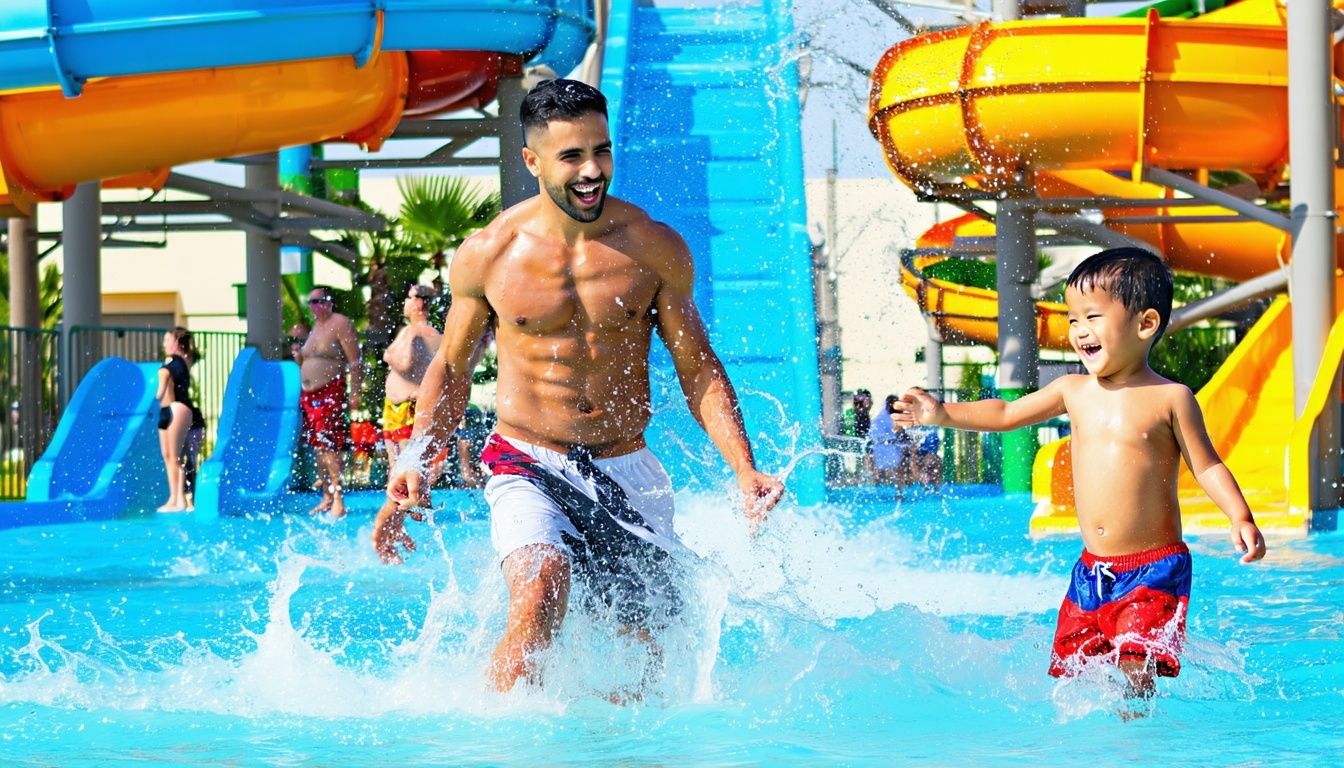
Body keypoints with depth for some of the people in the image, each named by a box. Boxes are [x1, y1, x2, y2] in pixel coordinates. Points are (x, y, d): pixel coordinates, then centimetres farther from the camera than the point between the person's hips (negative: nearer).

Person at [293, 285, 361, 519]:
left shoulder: (340, 324, -6)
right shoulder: (316, 327, 19)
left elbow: (354, 362, -12)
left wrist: (355, 393, -19)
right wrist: (299, 358, 6)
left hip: (331, 392, -9)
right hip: (309, 395, 9)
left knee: (330, 447, -14)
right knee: (318, 448, 8)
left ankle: (339, 502, -16)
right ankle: (327, 499, 14)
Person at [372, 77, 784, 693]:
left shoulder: (656, 249, -1)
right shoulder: (485, 255, -3)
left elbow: (699, 369, 6)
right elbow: (452, 367, 10)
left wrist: (743, 468, -8)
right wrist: (416, 464, -3)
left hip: (625, 472, 2)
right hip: (528, 465, -2)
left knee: (644, 650, 6)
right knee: (539, 595, -29)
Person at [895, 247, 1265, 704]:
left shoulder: (1169, 399, -6)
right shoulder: (1074, 391, 7)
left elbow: (1207, 467, -3)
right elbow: (1006, 415, 18)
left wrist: (1240, 518, -18)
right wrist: (945, 414, 7)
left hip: (1154, 569, -6)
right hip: (1091, 570, 6)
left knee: (1134, 674, -18)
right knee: (1073, 674, 6)